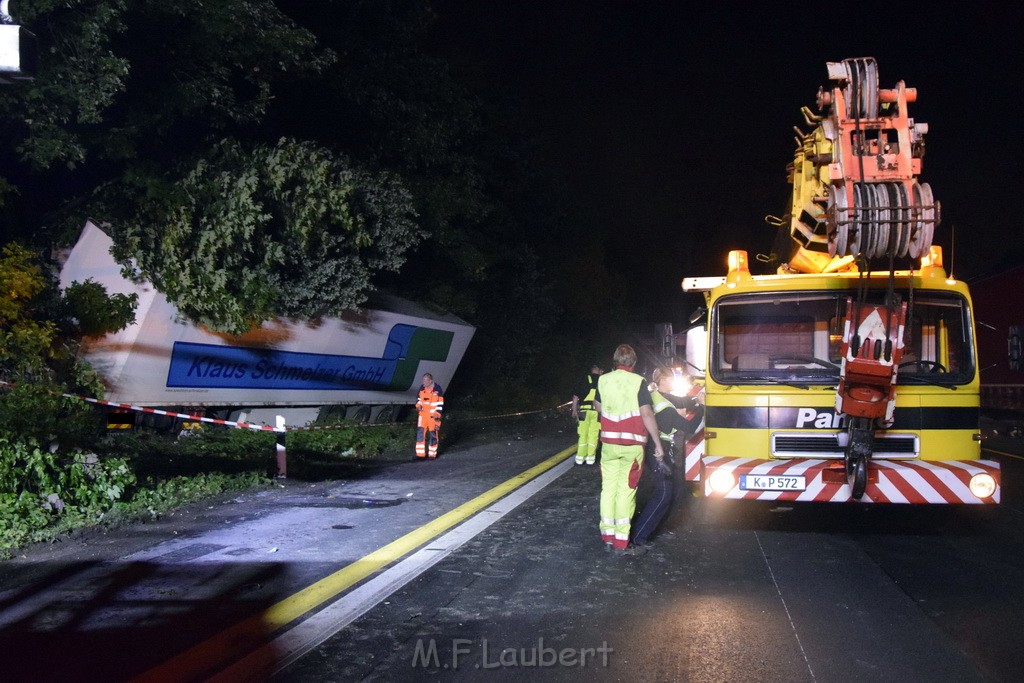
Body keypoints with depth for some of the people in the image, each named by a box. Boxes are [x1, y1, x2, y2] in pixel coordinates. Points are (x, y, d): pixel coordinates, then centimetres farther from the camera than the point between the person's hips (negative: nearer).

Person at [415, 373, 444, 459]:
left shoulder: (437, 389, -9)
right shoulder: (422, 388, 5)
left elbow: (440, 403, -7)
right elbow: (419, 398, 18)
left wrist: (437, 414, -12)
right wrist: (418, 405, -2)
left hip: (433, 415, -4)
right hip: (423, 413, 4)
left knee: (433, 433, 2)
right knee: (420, 431, -3)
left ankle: (432, 453, 14)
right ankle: (420, 453, 3)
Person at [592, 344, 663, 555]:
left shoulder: (603, 380, 3)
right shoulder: (638, 382, -10)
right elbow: (647, 414, -12)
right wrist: (658, 443, -7)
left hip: (608, 443, 3)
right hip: (632, 444, -3)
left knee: (608, 488, 12)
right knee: (626, 490, 0)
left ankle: (607, 535, 16)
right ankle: (621, 541, 1)